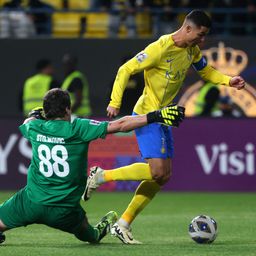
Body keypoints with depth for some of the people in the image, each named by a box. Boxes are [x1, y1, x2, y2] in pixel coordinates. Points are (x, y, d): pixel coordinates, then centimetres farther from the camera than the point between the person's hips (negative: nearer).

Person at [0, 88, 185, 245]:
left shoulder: (34, 127, -1)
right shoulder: (77, 128, -10)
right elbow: (120, 125, -14)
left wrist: (34, 115, 50)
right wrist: (157, 116, -13)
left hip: (31, 202, 0)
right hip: (64, 210, 0)